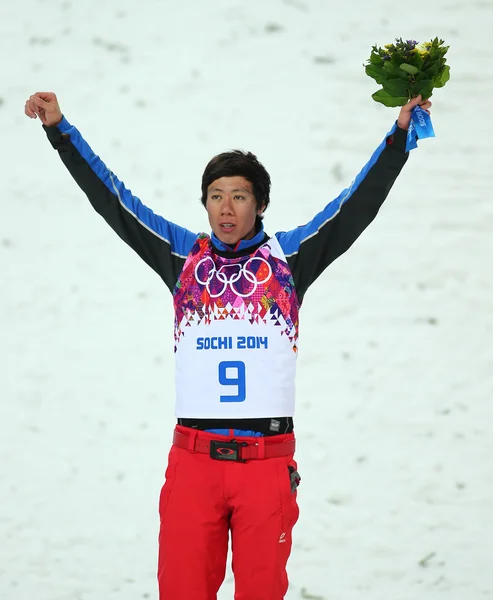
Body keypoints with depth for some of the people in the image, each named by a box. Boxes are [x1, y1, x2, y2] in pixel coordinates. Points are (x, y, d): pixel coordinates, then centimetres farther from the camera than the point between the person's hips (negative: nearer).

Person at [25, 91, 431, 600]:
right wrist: (60, 131, 8)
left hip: (268, 460, -1)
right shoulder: (184, 255, 11)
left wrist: (400, 134, -2)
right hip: (193, 457, 1)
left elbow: (359, 203, 5)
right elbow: (112, 200, 11)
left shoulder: (289, 255, 8)